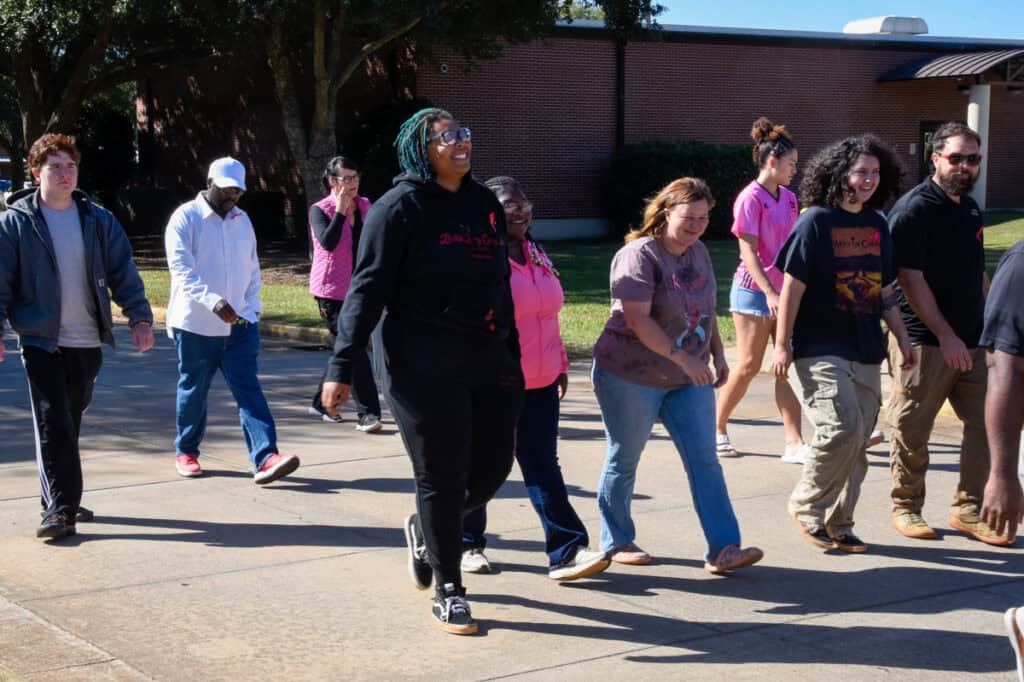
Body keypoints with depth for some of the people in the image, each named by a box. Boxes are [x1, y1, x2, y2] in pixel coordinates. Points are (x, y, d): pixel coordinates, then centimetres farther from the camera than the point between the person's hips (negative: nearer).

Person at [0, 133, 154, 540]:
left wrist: (140, 316, -5)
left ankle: (60, 501, 28)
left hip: (87, 341, 4)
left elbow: (123, 272, 5)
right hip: (40, 341, -4)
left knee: (71, 421, 15)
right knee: (53, 424, -9)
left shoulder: (98, 220, 6)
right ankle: (60, 510, -7)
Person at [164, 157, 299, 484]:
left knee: (249, 390, -7)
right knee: (193, 390, 9)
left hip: (239, 324, 4)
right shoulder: (186, 218, -7)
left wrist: (251, 308, 5)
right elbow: (181, 269, -19)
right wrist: (213, 300, -33)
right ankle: (186, 452, 28)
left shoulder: (242, 220, 12)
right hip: (195, 324, -4)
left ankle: (265, 458, -16)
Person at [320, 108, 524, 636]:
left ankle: (425, 530, 37)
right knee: (442, 476, 1)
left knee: (491, 468, 8)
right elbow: (368, 290, -11)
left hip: (488, 362, 6)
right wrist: (341, 368, -16)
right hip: (424, 367, -6)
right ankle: (448, 592, 16)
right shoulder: (400, 206, -7)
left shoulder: (485, 204, 13)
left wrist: (512, 357, 17)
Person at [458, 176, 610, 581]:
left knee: (543, 466, 2)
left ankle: (567, 552, -3)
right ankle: (467, 544, 25)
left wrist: (560, 364, 19)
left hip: (538, 383, 6)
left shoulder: (536, 256, 12)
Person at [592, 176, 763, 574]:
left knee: (705, 461, -2)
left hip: (688, 378, 7)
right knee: (624, 461, 7)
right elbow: (637, 319, -25)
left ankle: (722, 549, -3)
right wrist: (683, 358, -27)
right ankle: (616, 542, 23)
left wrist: (717, 354, 13)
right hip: (631, 377, -7)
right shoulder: (639, 255, -17)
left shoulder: (699, 253, 9)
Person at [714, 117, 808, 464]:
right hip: (754, 291, -6)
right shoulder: (751, 198, -12)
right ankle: (716, 429, 19)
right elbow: (748, 252, -17)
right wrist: (769, 293, -25)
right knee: (749, 365, 0)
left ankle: (794, 443, 0)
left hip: (783, 293, 6)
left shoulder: (789, 199, 10)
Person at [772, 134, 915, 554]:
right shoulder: (816, 221, -7)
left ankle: (837, 525, 19)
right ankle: (807, 505, 3)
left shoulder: (877, 225, 12)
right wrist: (782, 345, -11)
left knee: (857, 441, 7)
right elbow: (792, 286, -8)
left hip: (866, 352, 7)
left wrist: (902, 337, 15)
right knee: (842, 427, -19)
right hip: (821, 350, -6)